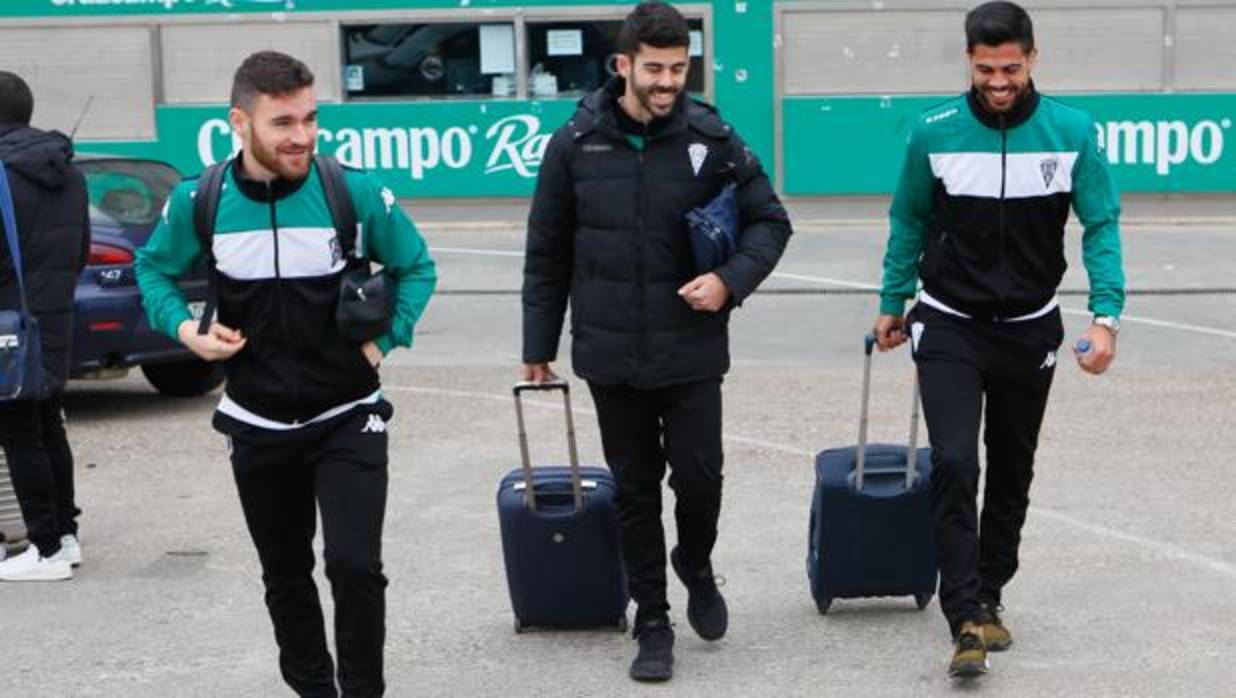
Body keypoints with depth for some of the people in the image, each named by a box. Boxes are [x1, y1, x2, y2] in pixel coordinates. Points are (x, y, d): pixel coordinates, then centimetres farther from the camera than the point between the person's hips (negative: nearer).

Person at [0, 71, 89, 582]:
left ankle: (47, 548, 1)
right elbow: (81, 248, 17)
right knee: (48, 429, 17)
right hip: (56, 319, 8)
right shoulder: (66, 170, 9)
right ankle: (65, 534, 22)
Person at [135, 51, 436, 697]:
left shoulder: (357, 193, -13)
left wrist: (386, 338, -7)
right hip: (257, 427, 2)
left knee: (355, 566, -12)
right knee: (285, 576, 15)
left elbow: (415, 266, 4)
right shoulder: (198, 202, -9)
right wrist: (184, 329, -6)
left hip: (347, 420, -2)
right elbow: (155, 268, 10)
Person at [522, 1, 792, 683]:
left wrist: (731, 279, -13)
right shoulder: (576, 143, -4)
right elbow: (546, 254, 4)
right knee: (635, 493, 9)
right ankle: (652, 625, 22)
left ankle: (696, 568, 33)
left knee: (699, 479, 1)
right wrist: (538, 345, 5)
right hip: (611, 353, 1)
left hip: (692, 351, 0)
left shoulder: (712, 139, -5)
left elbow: (770, 220, 4)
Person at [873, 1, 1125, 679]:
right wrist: (892, 303, 11)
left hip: (1030, 330, 2)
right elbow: (909, 222, 4)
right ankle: (967, 622, -15)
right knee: (954, 463, -16)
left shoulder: (1072, 132, -10)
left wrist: (1105, 315, -17)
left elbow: (1101, 225, -6)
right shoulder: (934, 133, -10)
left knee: (1011, 471, 13)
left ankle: (988, 598, 30)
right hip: (949, 328, -2)